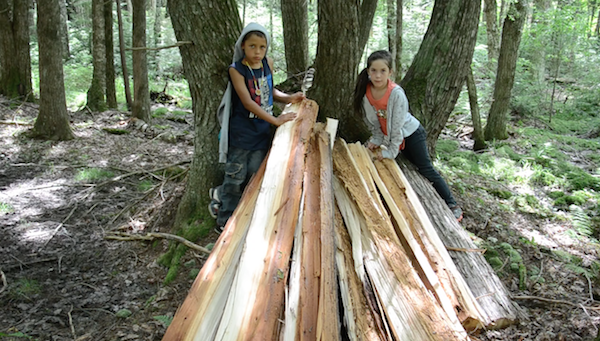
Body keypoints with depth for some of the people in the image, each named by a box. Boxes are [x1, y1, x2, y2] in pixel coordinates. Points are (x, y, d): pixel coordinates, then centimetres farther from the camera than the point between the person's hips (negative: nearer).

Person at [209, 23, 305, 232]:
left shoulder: (268, 64, 4)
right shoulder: (236, 69, -14)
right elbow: (247, 102, -22)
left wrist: (289, 98, 1)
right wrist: (275, 120, -25)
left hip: (261, 132, 6)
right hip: (241, 133, -6)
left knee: (254, 176, 10)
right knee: (236, 177, 3)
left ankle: (220, 194, 36)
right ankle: (224, 222, 20)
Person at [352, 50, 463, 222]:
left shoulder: (396, 93, -32)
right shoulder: (365, 91, -17)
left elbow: (397, 126, -28)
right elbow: (372, 121, -3)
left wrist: (391, 152, -23)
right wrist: (376, 140, -11)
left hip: (411, 133, -5)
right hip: (388, 136, 5)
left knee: (426, 170, 0)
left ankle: (452, 205, 10)